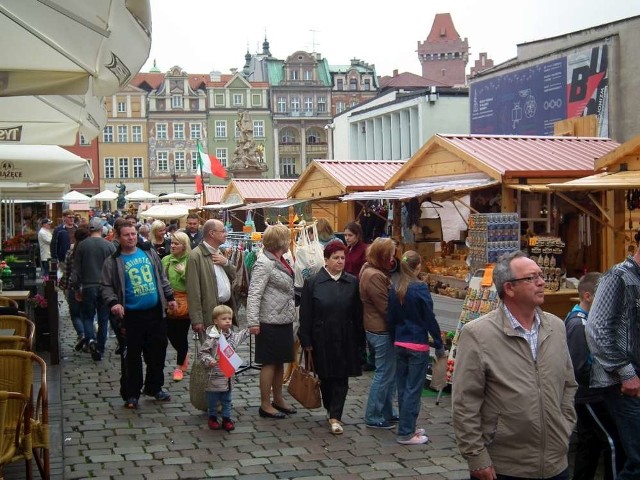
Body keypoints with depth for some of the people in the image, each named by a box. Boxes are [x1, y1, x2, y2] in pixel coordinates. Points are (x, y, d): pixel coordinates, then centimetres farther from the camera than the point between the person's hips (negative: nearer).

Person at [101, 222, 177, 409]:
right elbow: (107, 287, -2)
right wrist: (113, 302, -19)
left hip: (155, 312, 4)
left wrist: (169, 297, 14)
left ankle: (154, 388, 28)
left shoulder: (149, 253, 8)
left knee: (158, 352, 11)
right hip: (132, 315, -4)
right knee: (133, 356, 2)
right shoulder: (113, 262, -2)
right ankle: (131, 394, 13)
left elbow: (161, 278, 16)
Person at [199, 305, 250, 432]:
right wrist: (209, 361, -31)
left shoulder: (232, 335, 5)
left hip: (229, 375, 6)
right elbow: (202, 353, -17)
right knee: (213, 399, 10)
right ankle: (212, 418, 27)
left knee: (227, 399, 14)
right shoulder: (212, 338, -18)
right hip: (215, 376, -6)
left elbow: (240, 337, 30)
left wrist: (248, 331, 29)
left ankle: (226, 418, 24)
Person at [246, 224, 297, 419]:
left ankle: (278, 399, 27)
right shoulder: (264, 263, -16)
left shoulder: (279, 261, 12)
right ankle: (265, 405, 9)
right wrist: (253, 321, -28)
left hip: (284, 322, 9)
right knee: (270, 363, 0)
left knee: (280, 362, 16)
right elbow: (254, 294, -22)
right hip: (271, 322, -9)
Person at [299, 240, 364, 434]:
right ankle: (331, 409, 32)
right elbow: (305, 315, -3)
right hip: (322, 339, -1)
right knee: (326, 377, 11)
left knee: (341, 378, -2)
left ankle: (335, 417, 0)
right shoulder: (312, 283, -3)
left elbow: (358, 313, 6)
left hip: (345, 340, 1)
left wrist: (359, 338, 4)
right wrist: (306, 341, -6)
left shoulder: (352, 283, 4)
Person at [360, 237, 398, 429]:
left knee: (389, 373, 19)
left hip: (376, 329, 11)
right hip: (382, 332, -11)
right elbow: (386, 307, -21)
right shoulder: (375, 276, -23)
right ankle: (373, 417, 10)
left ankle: (387, 413, 30)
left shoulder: (370, 270, 10)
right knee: (384, 374, 0)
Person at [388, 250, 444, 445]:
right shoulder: (420, 289, -14)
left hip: (399, 344, 6)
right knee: (414, 389, -1)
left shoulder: (395, 290, 3)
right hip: (418, 345, -6)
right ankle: (406, 433, 1)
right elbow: (430, 319, -11)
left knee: (403, 387, 13)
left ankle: (408, 427, 24)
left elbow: (391, 319, 9)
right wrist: (439, 345, -4)